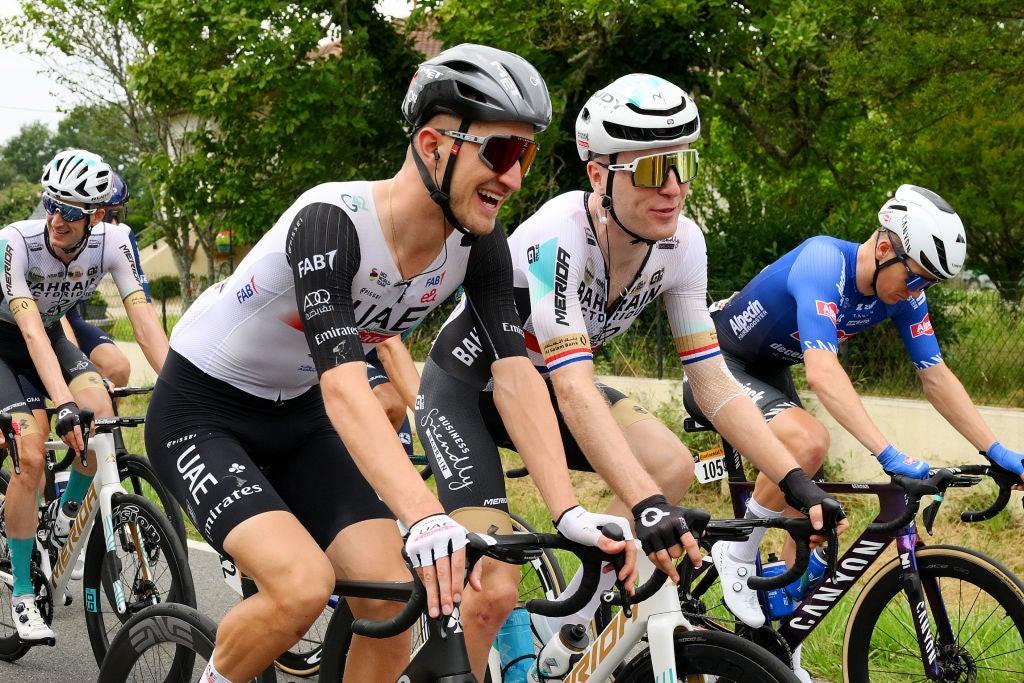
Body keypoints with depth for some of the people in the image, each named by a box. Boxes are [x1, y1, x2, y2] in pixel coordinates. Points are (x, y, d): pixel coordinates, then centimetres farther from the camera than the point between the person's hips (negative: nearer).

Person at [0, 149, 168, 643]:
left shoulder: (113, 242, -22)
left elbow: (144, 317, -25)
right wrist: (64, 403, -53)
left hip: (52, 333, 4)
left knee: (101, 414, -25)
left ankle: (64, 515, 4)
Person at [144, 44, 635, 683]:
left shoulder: (477, 244, -14)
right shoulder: (332, 221, -33)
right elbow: (344, 387, -43)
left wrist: (573, 513, -29)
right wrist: (426, 516, -55)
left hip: (295, 415, 6)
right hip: (201, 410, -6)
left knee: (395, 605, -10)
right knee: (303, 586, -27)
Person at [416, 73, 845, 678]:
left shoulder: (680, 243, -16)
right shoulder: (560, 236, -34)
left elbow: (713, 381, -14)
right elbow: (573, 388, -42)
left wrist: (797, 481, -25)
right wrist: (647, 506, -53)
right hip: (465, 388, -6)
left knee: (672, 466, -17)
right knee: (496, 592, -19)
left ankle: (571, 626, -1)